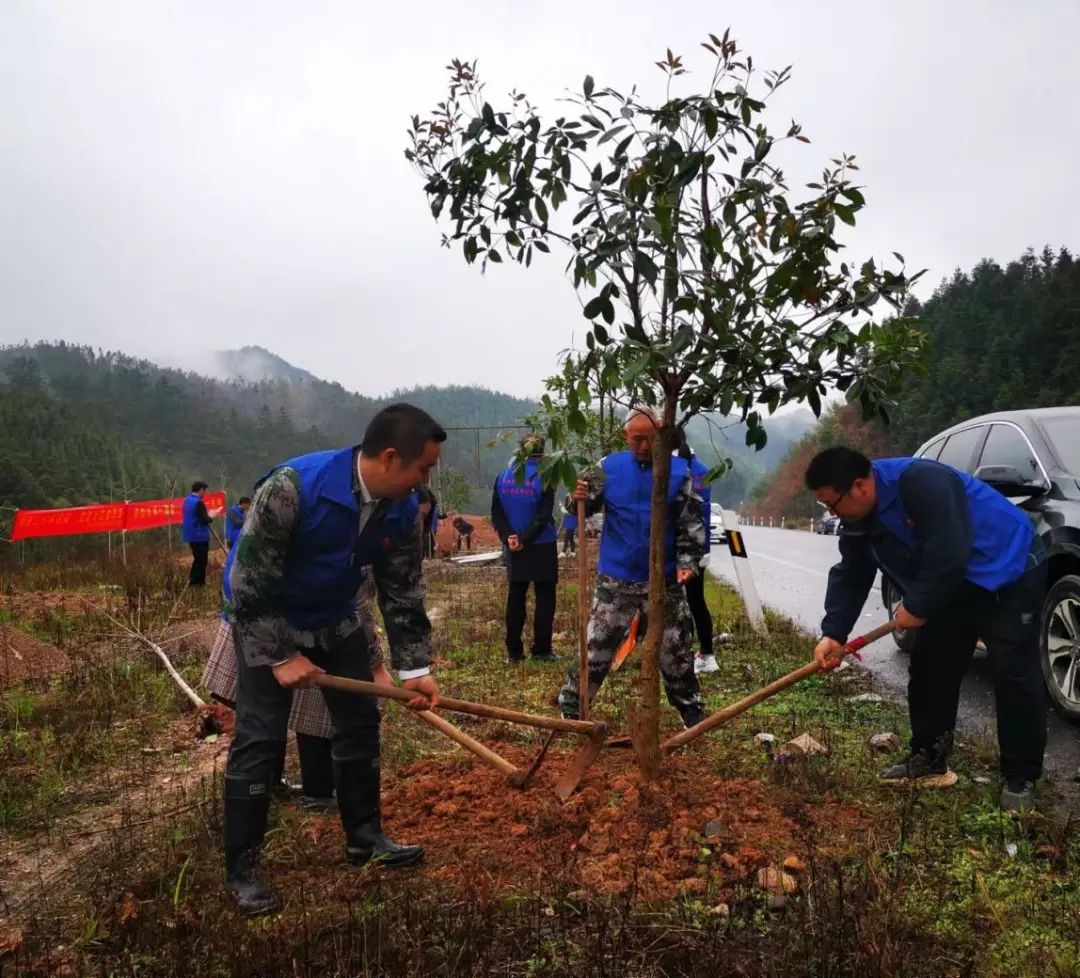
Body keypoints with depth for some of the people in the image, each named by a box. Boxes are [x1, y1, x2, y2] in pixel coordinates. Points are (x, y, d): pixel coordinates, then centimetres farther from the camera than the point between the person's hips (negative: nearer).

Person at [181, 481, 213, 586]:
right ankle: (199, 583, 3)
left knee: (197, 559, 20)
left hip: (190, 535, 9)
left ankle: (192, 581, 22)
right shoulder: (198, 502, -20)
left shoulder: (186, 500, 11)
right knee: (201, 561, 0)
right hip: (200, 536, -9)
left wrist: (206, 516, 12)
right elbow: (204, 520, -23)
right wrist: (210, 516, -3)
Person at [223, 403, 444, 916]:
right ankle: (241, 868, 10)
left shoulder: (403, 510, -15)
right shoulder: (292, 486, -34)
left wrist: (414, 668, -7)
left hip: (335, 619, 6)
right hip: (266, 620, -6)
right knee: (260, 738, -6)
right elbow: (249, 580, -27)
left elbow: (403, 592, -5)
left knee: (360, 722, 8)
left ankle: (364, 836, 26)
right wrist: (281, 657, -24)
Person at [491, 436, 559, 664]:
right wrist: (525, 539, -15)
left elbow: (496, 513, 0)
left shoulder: (503, 476, 4)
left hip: (513, 548, 4)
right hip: (542, 547, -4)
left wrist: (508, 537, -9)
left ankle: (514, 651, 12)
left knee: (515, 597, 10)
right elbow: (543, 516, -17)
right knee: (544, 597, 5)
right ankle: (541, 651, 5)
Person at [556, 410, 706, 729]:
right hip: (615, 579, 0)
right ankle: (570, 705, 18)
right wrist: (577, 499, -23)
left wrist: (688, 561, -14)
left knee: (675, 649, 12)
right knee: (597, 646, 6)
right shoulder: (609, 467, -3)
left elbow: (692, 524, -2)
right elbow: (587, 508, 0)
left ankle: (691, 711, 27)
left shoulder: (679, 472, -4)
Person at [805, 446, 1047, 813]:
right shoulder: (858, 518, -6)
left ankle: (1020, 778, 7)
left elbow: (947, 555, -35)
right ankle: (928, 759, 20)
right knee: (929, 669, 8)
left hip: (1010, 573, -8)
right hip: (953, 588, 9)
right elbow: (850, 577, -1)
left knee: (1014, 675, -5)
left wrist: (918, 607, -22)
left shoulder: (922, 482, -34)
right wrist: (833, 633, -11)